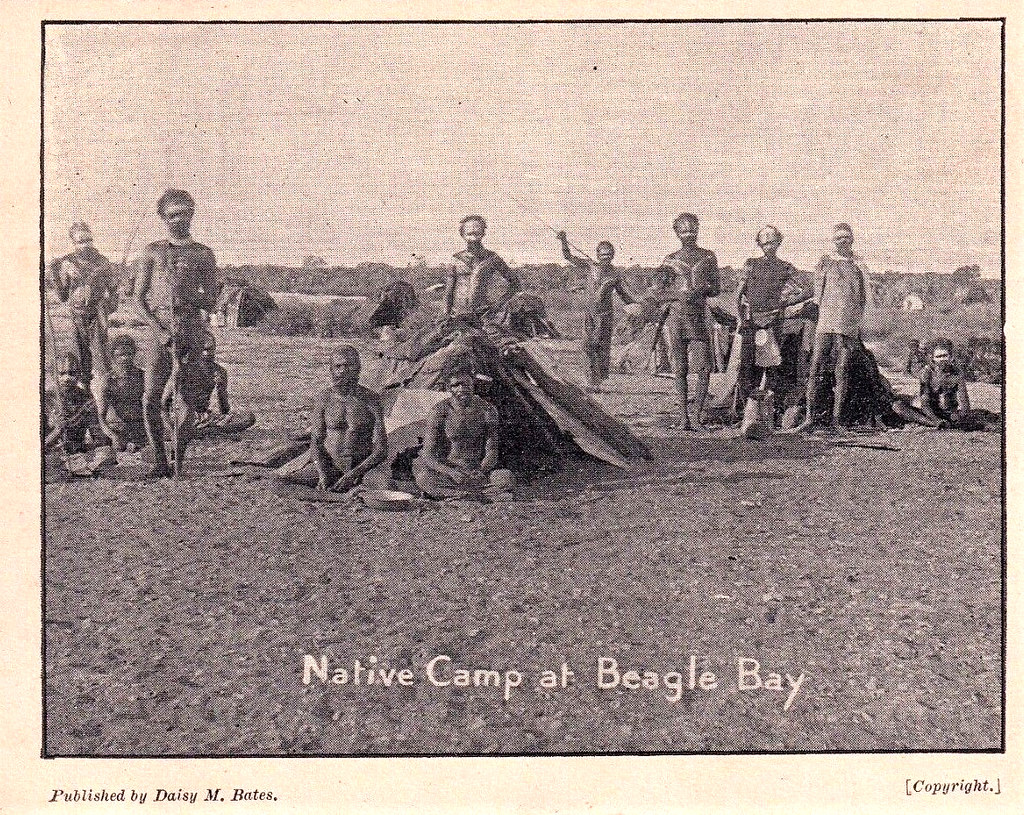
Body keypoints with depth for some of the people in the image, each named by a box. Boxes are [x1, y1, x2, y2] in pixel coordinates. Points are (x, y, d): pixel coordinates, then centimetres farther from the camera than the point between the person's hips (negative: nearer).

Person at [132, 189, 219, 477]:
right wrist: (159, 331, -5)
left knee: (185, 401, -7)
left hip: (191, 330, -1)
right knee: (151, 399, -7)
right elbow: (139, 300, 8)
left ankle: (180, 463, 2)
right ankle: (160, 461, 7)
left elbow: (211, 302, 8)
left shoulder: (203, 254, 11)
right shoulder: (153, 252, 13)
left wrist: (189, 296, -12)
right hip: (160, 329, 1)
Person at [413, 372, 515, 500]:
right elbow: (428, 455, -12)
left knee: (506, 478, -28)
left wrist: (481, 472, -25)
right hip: (447, 470, -2)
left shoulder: (486, 410, -4)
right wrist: (451, 472, -30)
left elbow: (492, 452, -3)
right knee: (424, 479, -34)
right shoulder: (441, 411, -10)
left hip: (477, 471, 2)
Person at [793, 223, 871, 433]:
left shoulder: (859, 264, 11)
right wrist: (823, 316, 6)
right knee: (816, 367, -8)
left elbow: (863, 296, 13)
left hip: (849, 325, 0)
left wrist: (857, 321, 6)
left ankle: (836, 420, 2)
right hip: (826, 322, 0)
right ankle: (809, 416, -5)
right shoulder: (824, 263, 11)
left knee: (842, 371, -1)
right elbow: (818, 293, 12)